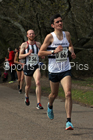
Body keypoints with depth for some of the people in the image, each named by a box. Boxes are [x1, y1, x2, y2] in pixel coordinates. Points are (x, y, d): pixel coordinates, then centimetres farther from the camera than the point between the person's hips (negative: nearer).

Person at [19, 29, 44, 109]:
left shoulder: (38, 44, 7)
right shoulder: (24, 45, 0)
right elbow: (20, 56, -4)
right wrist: (28, 53, -20)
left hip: (36, 67, 0)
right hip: (27, 67, 0)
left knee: (38, 83, -21)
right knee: (28, 85, 12)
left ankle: (39, 103, -22)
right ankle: (27, 96, 47)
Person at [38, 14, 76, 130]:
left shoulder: (67, 34, 4)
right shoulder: (50, 37, -9)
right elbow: (40, 53, -9)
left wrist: (72, 52, 5)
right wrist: (54, 51, -21)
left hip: (66, 70, 2)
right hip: (54, 70, -2)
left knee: (68, 93, -15)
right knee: (54, 94, 16)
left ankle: (68, 121, -14)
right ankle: (50, 105, 53)